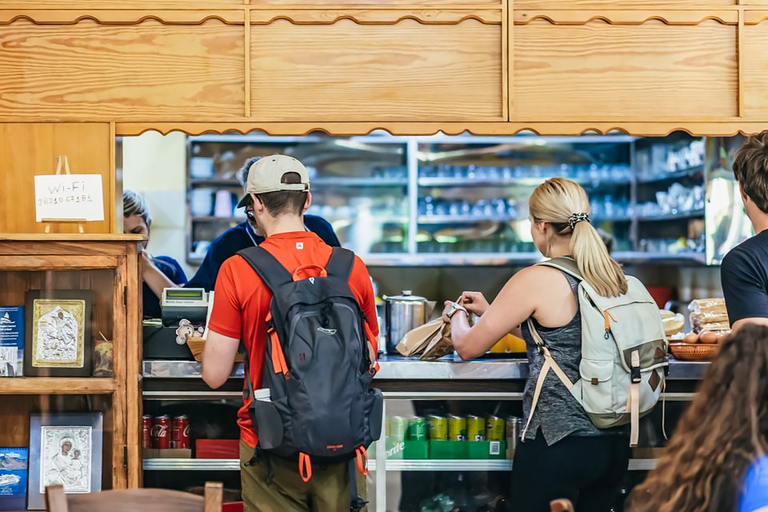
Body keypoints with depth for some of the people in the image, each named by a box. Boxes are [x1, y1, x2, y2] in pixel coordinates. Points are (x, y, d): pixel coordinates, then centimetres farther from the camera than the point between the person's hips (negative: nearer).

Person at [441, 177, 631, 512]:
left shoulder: (535, 281, -13)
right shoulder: (613, 276, 6)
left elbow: (468, 347, -5)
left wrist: (456, 313, 17)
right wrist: (490, 311, 26)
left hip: (559, 445, -7)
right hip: (616, 442, 7)